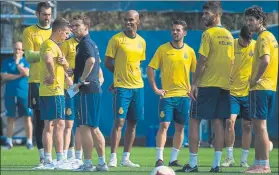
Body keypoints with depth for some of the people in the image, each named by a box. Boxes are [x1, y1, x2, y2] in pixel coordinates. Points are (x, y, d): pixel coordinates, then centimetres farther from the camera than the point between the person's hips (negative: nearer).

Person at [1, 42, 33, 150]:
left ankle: (29, 141, -2)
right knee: (11, 118, 4)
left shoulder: (26, 61, 6)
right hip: (10, 94, 1)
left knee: (27, 117, -4)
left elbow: (26, 73, -10)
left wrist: (17, 63, -7)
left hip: (24, 94, -1)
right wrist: (19, 75, -6)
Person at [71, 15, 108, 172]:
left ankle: (87, 163, -9)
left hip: (87, 90, -10)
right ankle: (102, 163, 14)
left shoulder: (85, 43, -11)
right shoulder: (92, 43, 19)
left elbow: (91, 60, -29)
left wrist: (81, 80, -21)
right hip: (95, 89, 10)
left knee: (85, 127, -8)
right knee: (94, 128, 13)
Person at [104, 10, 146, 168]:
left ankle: (126, 158, 12)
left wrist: (131, 74, 8)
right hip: (122, 87, -5)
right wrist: (120, 73, 3)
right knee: (119, 122, -10)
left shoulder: (141, 42, 10)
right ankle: (113, 158, -9)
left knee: (132, 123, 6)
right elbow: (108, 62, -2)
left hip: (138, 86, 5)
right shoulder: (116, 39, -4)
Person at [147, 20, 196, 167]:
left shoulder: (189, 51, 5)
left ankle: (173, 159, 12)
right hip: (167, 94, -3)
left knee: (180, 127, 5)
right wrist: (155, 88, -6)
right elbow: (150, 69, 1)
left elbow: (196, 72, 13)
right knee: (164, 125, -10)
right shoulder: (163, 49, -1)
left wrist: (193, 88, 2)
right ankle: (159, 158, -8)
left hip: (184, 95, 3)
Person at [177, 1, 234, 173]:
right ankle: (216, 164, 2)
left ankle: (193, 163, -4)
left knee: (194, 120, 0)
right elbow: (232, 62, 14)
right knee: (218, 122, 6)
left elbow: (202, 61, -14)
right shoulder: (229, 35, 11)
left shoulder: (209, 34, -11)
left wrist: (194, 83, -10)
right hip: (224, 86, 7)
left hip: (207, 85, -7)